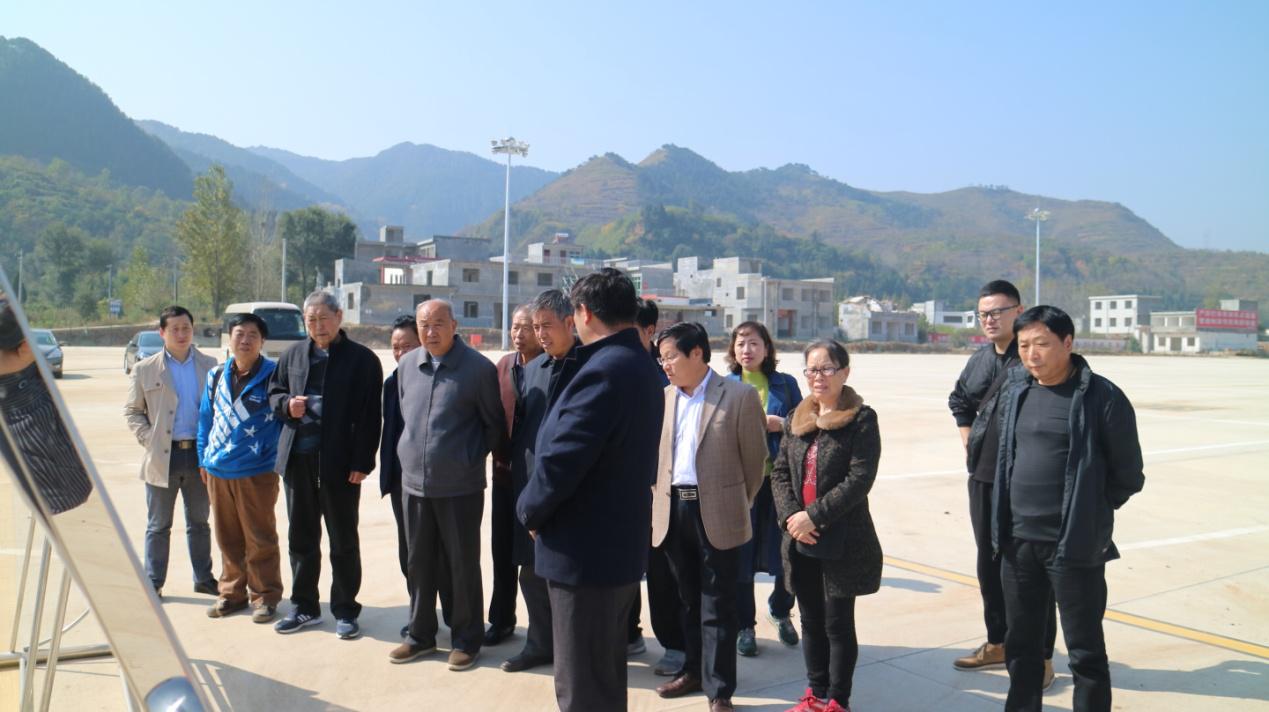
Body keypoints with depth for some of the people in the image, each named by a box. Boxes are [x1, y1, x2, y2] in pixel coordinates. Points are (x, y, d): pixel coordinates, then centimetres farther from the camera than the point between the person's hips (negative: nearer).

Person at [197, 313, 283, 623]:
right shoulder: (216, 376, 10)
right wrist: (204, 459, 14)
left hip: (257, 472, -5)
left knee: (260, 539, 3)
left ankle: (265, 596, 15)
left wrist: (278, 457, -7)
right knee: (227, 538, 14)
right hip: (217, 471, 5)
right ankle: (232, 592, 27)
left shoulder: (273, 375, -6)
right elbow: (206, 419, 16)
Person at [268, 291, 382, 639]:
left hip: (340, 463, -5)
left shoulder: (362, 359, -5)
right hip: (298, 460, 5)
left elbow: (369, 416, -8)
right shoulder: (293, 355, 10)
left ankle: (345, 611, 18)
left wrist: (361, 463, -14)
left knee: (343, 541, 6)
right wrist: (287, 404, -6)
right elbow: (274, 392, 19)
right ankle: (304, 606, 28)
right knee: (301, 537, 14)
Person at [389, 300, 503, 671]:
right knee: (420, 562, 15)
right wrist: (413, 452, 15)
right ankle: (420, 634, 30)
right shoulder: (407, 364, 5)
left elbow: (495, 424, -1)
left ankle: (466, 639, 20)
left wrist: (471, 457, -1)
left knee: (463, 564, 5)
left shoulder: (479, 368, -10)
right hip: (414, 482, 5)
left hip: (460, 486, -5)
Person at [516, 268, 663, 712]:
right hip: (622, 544, 10)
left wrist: (529, 510, -7)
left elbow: (559, 460, -25)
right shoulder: (639, 365, 9)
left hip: (585, 551, -10)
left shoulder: (602, 371, -23)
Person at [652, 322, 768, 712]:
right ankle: (694, 670, 33)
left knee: (717, 606, 3)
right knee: (689, 600, 18)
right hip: (673, 509, 5)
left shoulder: (739, 396, -8)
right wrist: (659, 500, 12)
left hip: (716, 512, -5)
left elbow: (755, 459, -2)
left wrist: (738, 506, 6)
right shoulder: (664, 398, 8)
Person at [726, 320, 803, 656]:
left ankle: (780, 610, 34)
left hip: (779, 480, 1)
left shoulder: (786, 384, 7)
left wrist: (782, 424, -11)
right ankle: (744, 625, 22)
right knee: (741, 554, 4)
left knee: (785, 552, 5)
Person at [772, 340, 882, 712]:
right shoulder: (797, 418, 9)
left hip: (842, 541, -5)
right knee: (811, 620, 16)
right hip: (800, 541, 6)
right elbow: (779, 471, 7)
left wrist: (813, 515, -19)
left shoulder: (861, 419, -9)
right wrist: (790, 516, -9)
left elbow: (860, 479, -16)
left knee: (838, 623, 5)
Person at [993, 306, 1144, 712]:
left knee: (1085, 652, 6)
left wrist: (1088, 514, 1)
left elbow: (1127, 476, -5)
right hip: (1018, 542, 6)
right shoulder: (1014, 391, 6)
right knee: (1021, 644, 18)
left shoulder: (1101, 398, -11)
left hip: (1074, 546, -5)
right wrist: (1008, 519, 13)